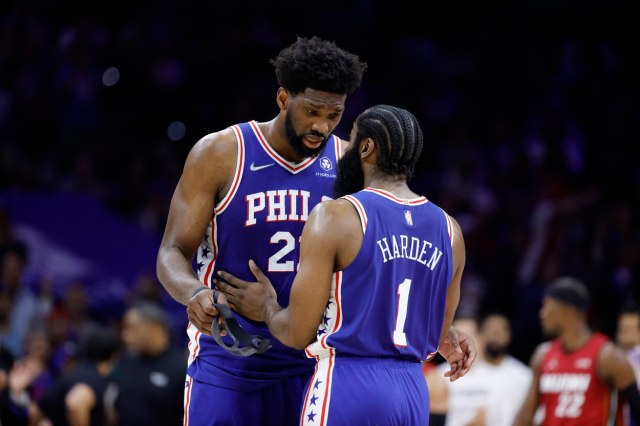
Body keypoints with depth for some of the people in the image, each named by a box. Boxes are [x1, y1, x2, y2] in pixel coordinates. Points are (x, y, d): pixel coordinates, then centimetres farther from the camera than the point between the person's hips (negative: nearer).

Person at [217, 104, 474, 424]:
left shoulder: (334, 217, -8)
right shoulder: (449, 230, 8)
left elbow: (298, 333, -8)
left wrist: (266, 308, 14)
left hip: (347, 386, -6)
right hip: (414, 395, 6)